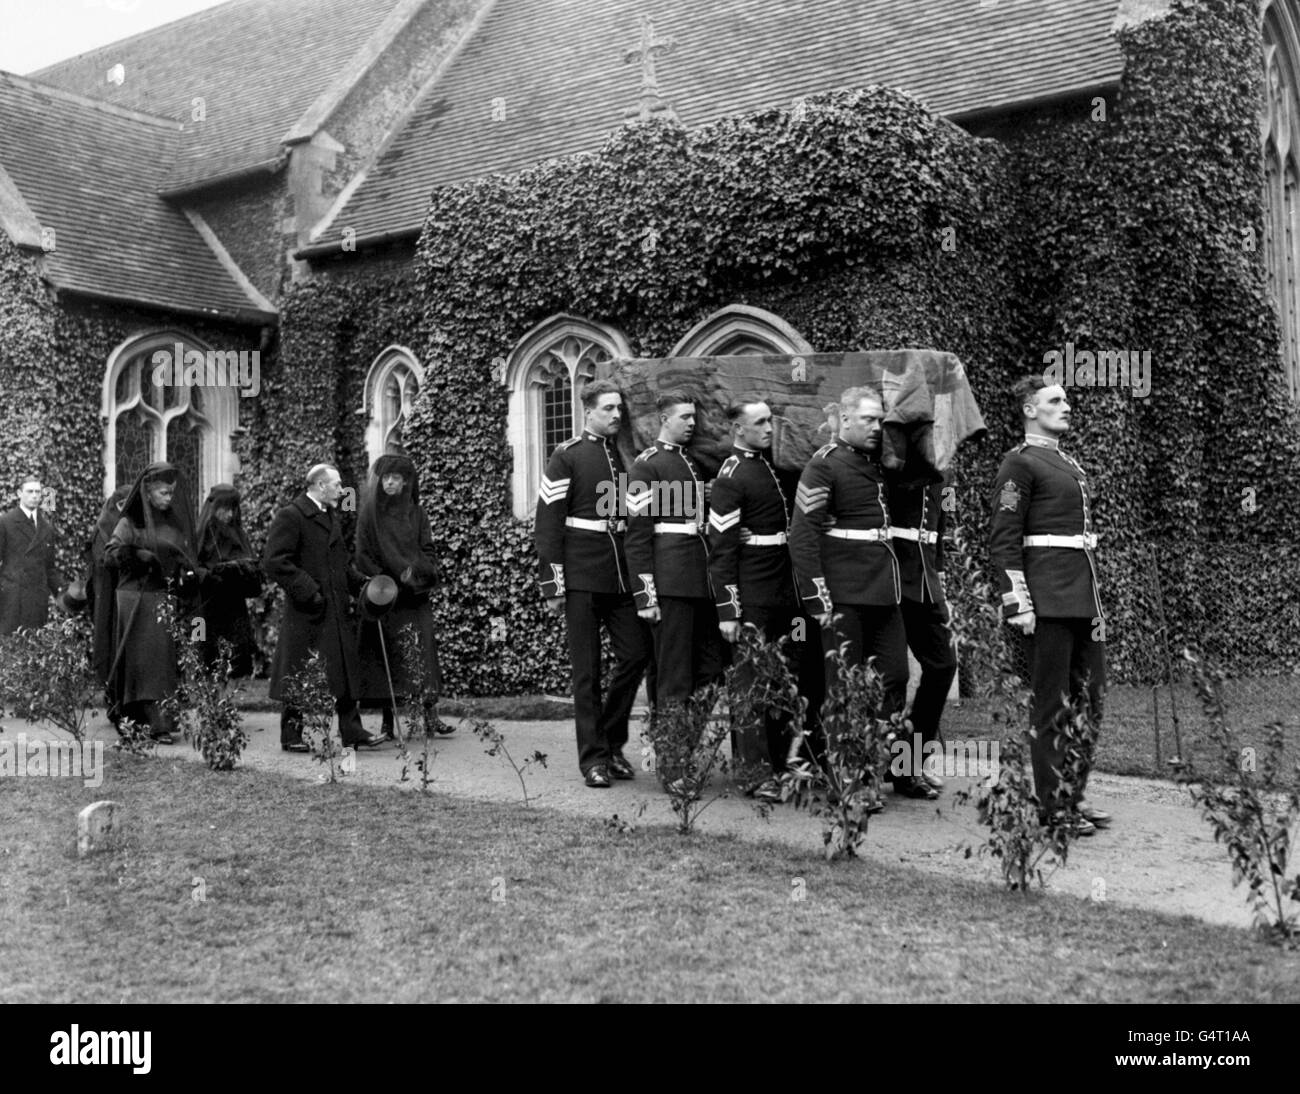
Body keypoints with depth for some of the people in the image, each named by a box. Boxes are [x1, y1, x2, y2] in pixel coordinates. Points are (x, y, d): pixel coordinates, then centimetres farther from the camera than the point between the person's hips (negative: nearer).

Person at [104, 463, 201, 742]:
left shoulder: (176, 523, 14)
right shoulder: (131, 522, -1)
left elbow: (187, 560, 21)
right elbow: (111, 553, -13)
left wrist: (190, 577, 3)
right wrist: (142, 556, -24)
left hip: (168, 600, 5)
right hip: (140, 600, -5)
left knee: (165, 661, 4)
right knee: (148, 660, -9)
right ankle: (158, 723, -14)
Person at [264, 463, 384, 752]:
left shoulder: (331, 517, 17)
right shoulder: (290, 516, -11)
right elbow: (274, 561, -18)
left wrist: (360, 582, 10)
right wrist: (306, 590, -20)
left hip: (337, 609, 8)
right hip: (306, 613, -8)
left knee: (346, 670, 9)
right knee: (299, 675, 2)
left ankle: (351, 730, 15)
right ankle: (291, 736, 12)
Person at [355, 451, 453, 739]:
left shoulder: (416, 513, 11)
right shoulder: (370, 513, 5)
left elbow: (428, 551, 8)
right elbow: (363, 555, 0)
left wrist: (415, 572, -10)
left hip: (414, 595, 2)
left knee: (422, 650, -7)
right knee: (385, 654, -3)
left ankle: (430, 715, -8)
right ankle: (388, 720, 3)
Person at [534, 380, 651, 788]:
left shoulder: (626, 455, 12)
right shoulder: (567, 456, -3)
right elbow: (548, 522, -6)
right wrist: (552, 584, -11)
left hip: (624, 577, 5)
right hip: (582, 578, -5)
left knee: (636, 654, 1)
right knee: (586, 670, 1)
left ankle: (611, 742, 20)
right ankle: (593, 758, 9)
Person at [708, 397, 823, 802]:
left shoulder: (775, 464, 13)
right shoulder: (731, 476, -10)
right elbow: (721, 548, -13)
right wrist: (727, 610, -17)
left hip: (787, 592, 8)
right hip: (753, 599, -8)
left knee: (787, 678, 11)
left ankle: (779, 762, 21)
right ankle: (757, 772, 4)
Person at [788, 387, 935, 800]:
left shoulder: (875, 462, 12)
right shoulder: (824, 465, -9)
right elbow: (803, 535, -14)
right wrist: (818, 598, -17)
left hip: (884, 591, 8)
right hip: (845, 595, -7)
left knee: (895, 675, 10)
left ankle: (899, 769, 20)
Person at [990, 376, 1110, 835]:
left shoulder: (1070, 465, 20)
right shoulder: (1020, 463, -7)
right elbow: (1002, 541, -12)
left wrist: (1096, 600, 21)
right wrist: (1018, 604, -18)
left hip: (1083, 599, 9)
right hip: (1048, 603, -9)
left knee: (1090, 698, 11)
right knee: (1052, 706, -2)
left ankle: (1075, 795, 23)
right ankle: (1052, 807, 7)